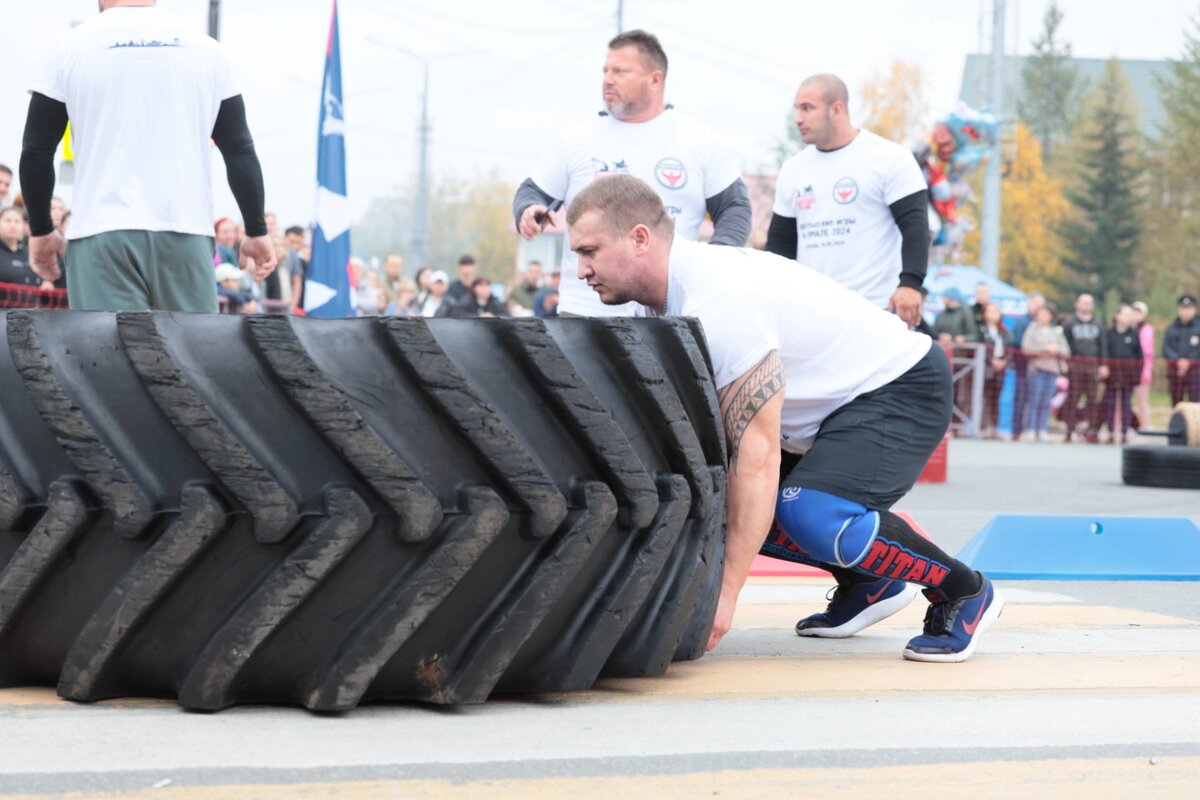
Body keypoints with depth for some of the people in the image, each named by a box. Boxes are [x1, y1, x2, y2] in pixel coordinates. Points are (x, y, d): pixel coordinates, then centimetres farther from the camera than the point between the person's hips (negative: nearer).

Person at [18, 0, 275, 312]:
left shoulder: (69, 48, 5)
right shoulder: (205, 48, 9)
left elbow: (37, 153, 6)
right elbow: (240, 152, 9)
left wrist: (41, 229, 18)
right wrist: (256, 231, 16)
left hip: (102, 235, -2)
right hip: (186, 234, 2)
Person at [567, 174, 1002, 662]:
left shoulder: (720, 303, -32)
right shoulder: (670, 292, -2)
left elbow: (757, 452, -34)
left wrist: (725, 594, -34)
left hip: (900, 388, -10)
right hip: (835, 400, 10)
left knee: (809, 514, -30)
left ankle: (963, 591, -9)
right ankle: (866, 585, 14)